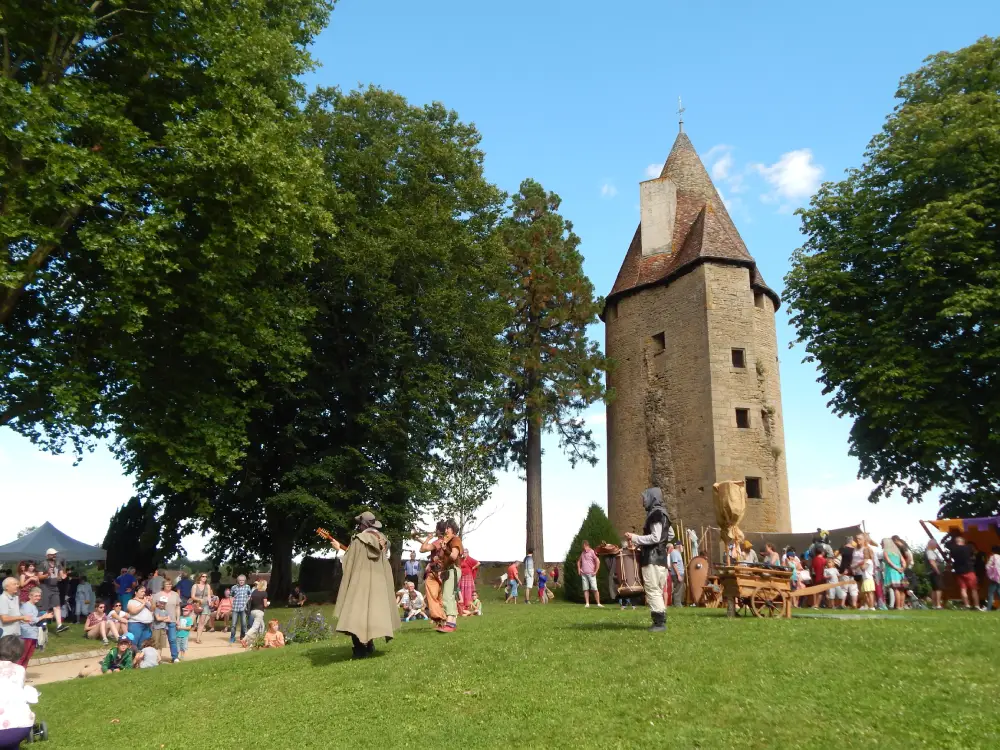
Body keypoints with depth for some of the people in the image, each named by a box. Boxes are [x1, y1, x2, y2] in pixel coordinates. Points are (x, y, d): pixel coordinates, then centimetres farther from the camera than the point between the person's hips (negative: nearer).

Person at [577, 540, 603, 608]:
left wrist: (595, 571, -13)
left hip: (591, 574, -6)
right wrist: (579, 569, 15)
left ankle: (598, 603, -4)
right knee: (585, 589, 3)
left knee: (595, 589, -7)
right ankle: (587, 603, 4)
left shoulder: (592, 552, -4)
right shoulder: (582, 553, 16)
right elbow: (578, 561, 31)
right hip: (583, 574, 6)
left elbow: (598, 561, -12)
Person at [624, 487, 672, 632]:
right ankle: (660, 621, 16)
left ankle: (659, 622, -8)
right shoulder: (661, 514, 17)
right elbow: (670, 534, 27)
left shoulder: (655, 513, -14)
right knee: (657, 591, 13)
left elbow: (655, 537, -22)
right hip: (659, 557, 10)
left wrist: (634, 538, -16)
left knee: (652, 590, -9)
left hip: (653, 559, -10)